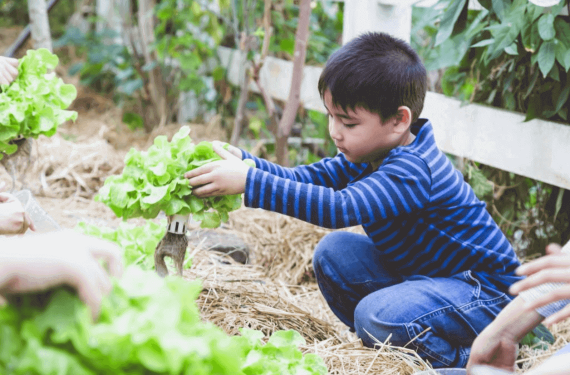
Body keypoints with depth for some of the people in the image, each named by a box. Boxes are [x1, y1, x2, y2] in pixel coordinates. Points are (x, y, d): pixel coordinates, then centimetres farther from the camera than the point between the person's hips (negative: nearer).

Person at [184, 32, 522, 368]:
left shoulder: (412, 171, -31)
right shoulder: (368, 155, -2)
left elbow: (340, 208, -43)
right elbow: (305, 179, -2)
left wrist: (250, 182, -45)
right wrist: (242, 161, -17)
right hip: (418, 270, 9)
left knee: (377, 317, -31)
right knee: (334, 250, -3)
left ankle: (470, 359, -7)